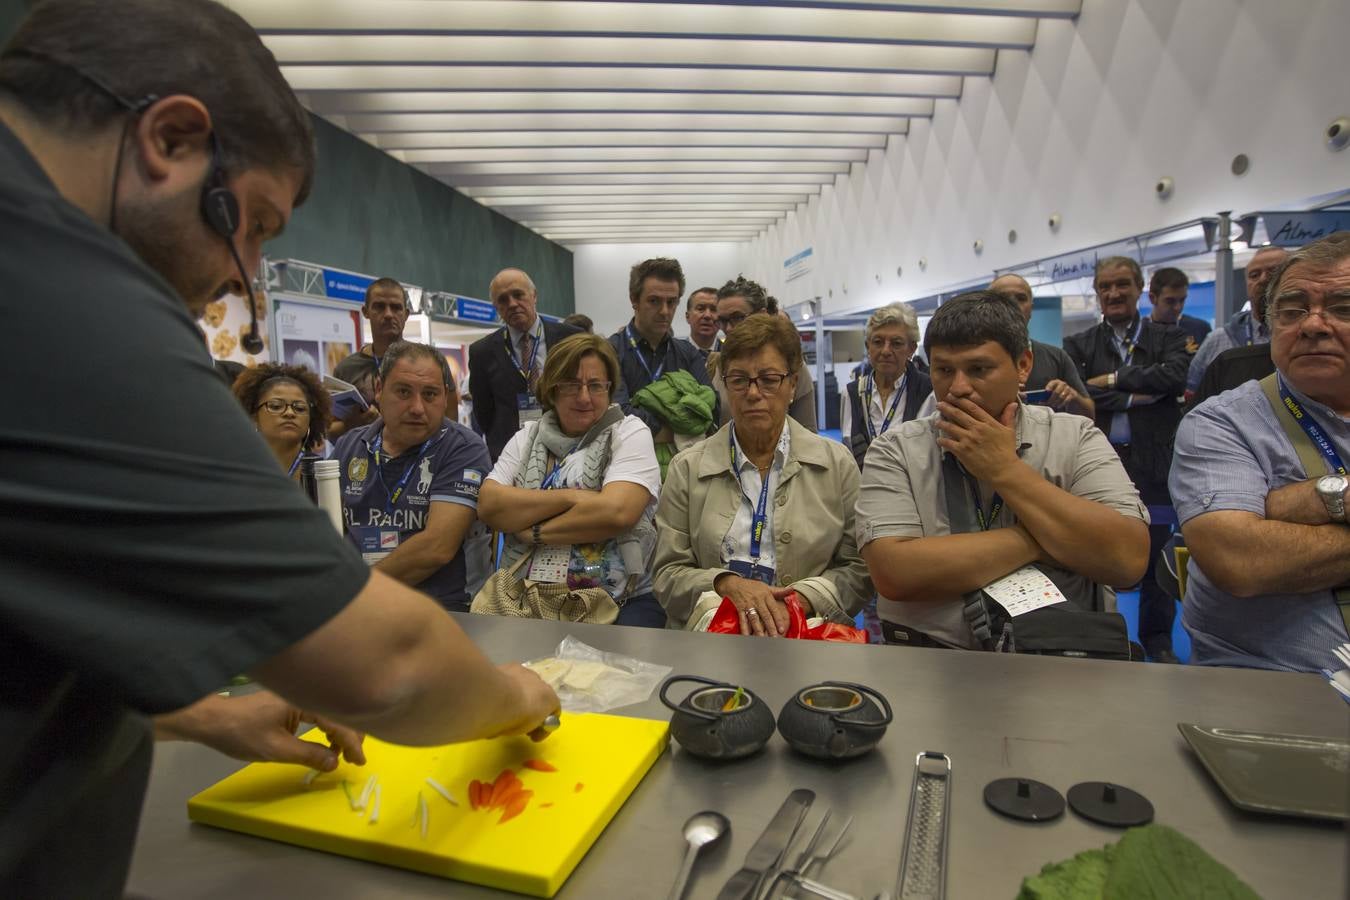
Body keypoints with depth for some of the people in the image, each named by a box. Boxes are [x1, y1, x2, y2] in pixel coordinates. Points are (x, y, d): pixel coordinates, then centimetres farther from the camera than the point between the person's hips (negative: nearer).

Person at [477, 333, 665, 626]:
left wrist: (534, 532, -6)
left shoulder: (630, 433, 2)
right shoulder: (527, 437, 13)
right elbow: (489, 505, -2)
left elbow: (616, 512, -15)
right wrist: (570, 497, -12)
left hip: (621, 599, -2)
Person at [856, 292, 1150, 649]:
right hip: (928, 658, 0)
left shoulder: (1076, 438, 1)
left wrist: (1005, 470, -12)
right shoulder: (894, 450, -3)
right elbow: (893, 574, -16)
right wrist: (1035, 540, -11)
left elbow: (1128, 559, -11)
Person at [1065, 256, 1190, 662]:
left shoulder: (1168, 338, 10)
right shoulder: (1079, 345, 9)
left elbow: (1176, 376, -11)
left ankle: (1158, 640, 24)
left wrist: (1113, 379, -10)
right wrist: (1136, 397, -11)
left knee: (1155, 555, 7)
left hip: (1151, 465, 0)